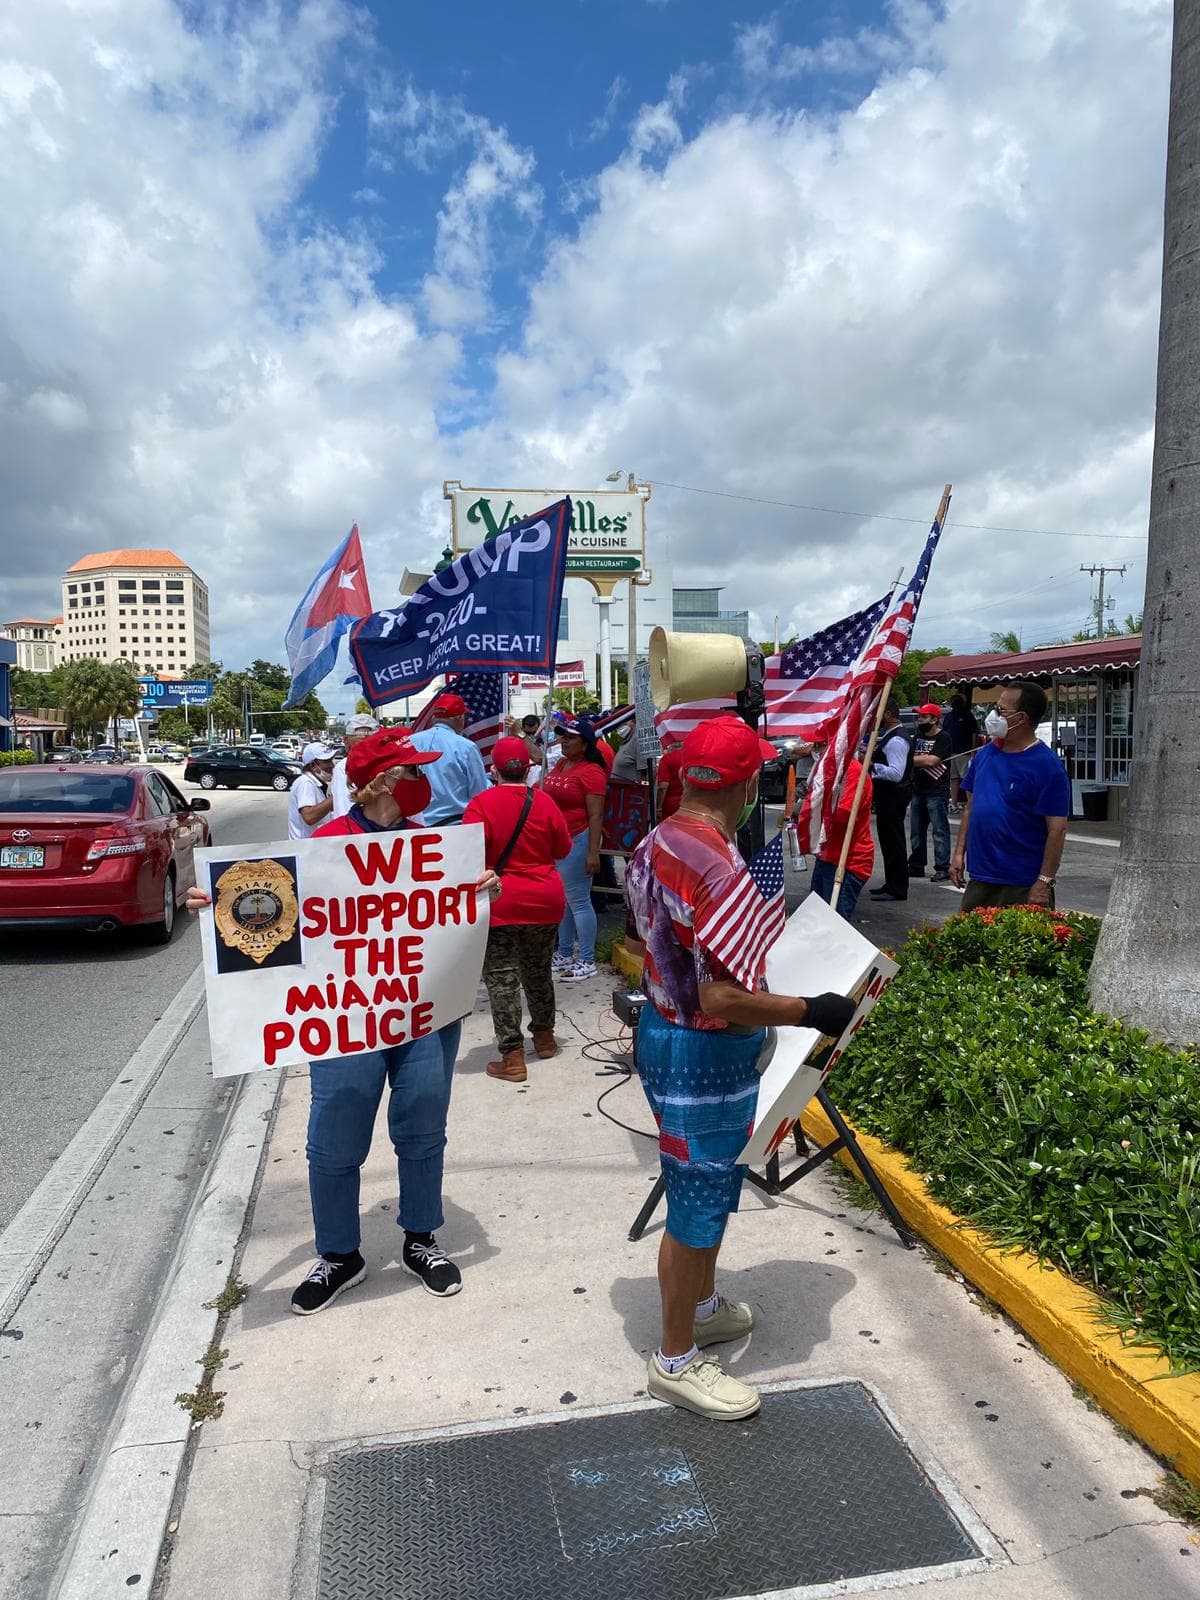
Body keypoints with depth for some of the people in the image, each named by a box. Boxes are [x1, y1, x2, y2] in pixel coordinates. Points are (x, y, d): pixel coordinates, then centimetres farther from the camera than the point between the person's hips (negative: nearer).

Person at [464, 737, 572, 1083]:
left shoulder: (482, 804, -11)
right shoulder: (545, 803, -2)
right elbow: (562, 849, 8)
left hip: (501, 905, -4)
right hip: (546, 901, 4)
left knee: (502, 978, 1)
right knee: (538, 971, 21)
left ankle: (512, 1058, -1)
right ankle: (544, 1035, 36)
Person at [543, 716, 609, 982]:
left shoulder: (591, 771, -15)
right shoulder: (560, 765, 10)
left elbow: (596, 815, -18)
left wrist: (593, 852, -22)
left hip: (576, 841, -9)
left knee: (578, 901, -4)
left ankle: (587, 962, 6)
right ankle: (565, 954, 28)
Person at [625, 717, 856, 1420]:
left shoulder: (654, 844, 1)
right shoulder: (722, 872, -29)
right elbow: (723, 1002, -31)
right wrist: (812, 1010, -19)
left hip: (662, 1027, 10)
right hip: (705, 1059, -9)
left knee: (707, 1188, 27)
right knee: (698, 1207, 9)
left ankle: (701, 1303, 48)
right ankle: (677, 1359, 28)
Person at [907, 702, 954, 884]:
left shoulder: (943, 738, -8)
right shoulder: (918, 736, 17)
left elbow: (931, 761, -19)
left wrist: (910, 758, -11)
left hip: (937, 792, -8)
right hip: (918, 790, 8)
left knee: (940, 831, -6)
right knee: (916, 831, 12)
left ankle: (943, 869, -4)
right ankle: (916, 866, 21)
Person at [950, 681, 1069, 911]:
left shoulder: (1047, 765, -12)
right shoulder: (985, 753, 7)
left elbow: (1057, 829, -14)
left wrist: (1045, 882, -17)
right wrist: (959, 853, 9)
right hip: (979, 879, 6)